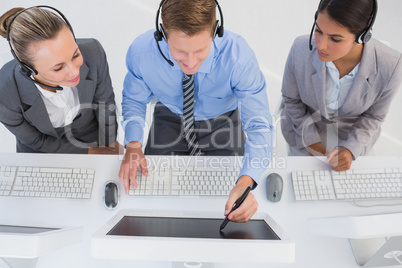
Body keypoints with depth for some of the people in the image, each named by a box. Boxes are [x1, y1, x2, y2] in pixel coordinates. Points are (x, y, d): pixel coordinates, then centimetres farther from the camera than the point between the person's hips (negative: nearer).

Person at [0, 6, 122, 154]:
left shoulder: (93, 52, -33)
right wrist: (88, 152, -11)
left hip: (91, 133, 2)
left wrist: (111, 144, -2)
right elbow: (35, 140, -17)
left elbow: (104, 99, -13)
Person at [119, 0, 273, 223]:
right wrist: (133, 143, -26)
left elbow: (259, 126, -34)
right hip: (169, 121, 2)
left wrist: (245, 182, -51)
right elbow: (134, 100, -8)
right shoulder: (140, 51, -28)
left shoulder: (238, 55, -35)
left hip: (222, 123, -1)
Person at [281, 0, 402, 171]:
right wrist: (312, 142, -12)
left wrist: (350, 150, -25)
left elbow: (374, 116, -11)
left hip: (352, 136, 1)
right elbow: (291, 99, -12)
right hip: (304, 130, 0)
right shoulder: (301, 48, -32)